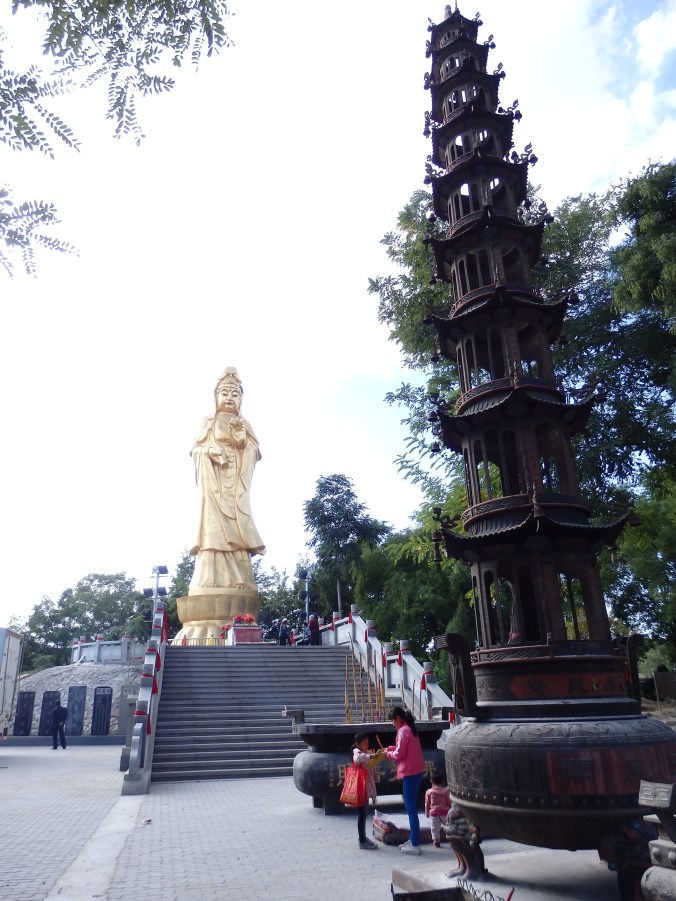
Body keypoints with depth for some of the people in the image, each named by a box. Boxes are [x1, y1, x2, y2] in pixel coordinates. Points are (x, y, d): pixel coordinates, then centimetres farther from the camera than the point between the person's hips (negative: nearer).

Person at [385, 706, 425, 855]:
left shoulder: (403, 731, -16)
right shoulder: (410, 729, 13)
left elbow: (399, 754, -17)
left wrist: (388, 754, 0)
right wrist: (390, 748, 11)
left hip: (410, 773, -10)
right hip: (415, 771, 10)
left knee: (411, 809, -3)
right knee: (411, 808, 17)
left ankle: (415, 845, 2)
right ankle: (413, 840, 24)